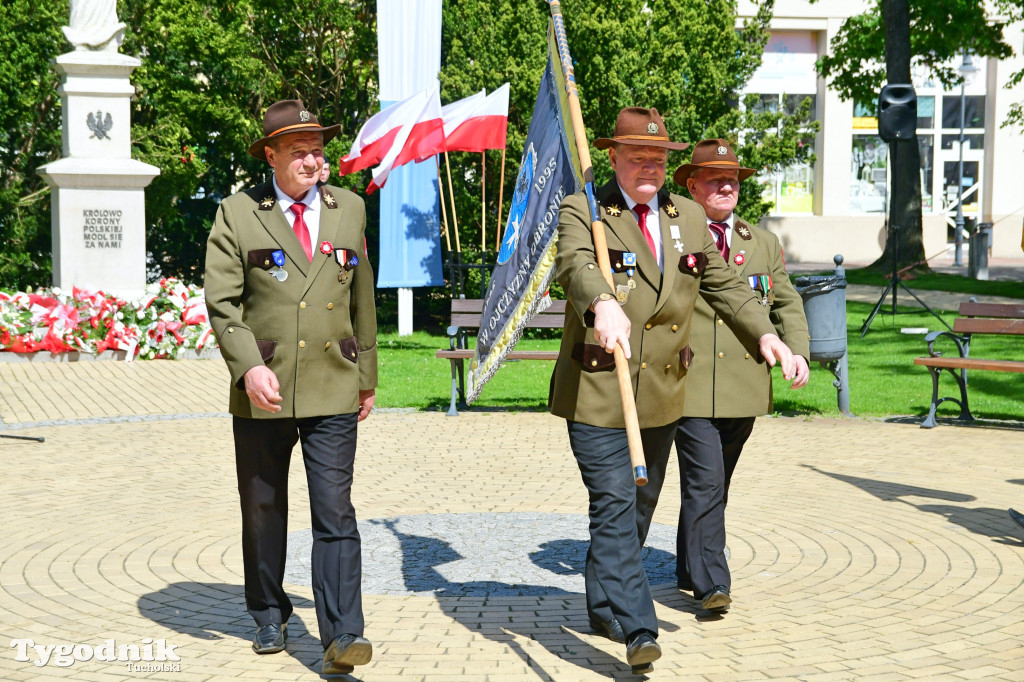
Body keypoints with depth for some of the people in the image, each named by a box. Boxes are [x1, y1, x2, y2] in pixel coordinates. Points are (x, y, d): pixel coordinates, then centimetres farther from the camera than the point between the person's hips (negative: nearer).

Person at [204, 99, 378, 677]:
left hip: (333, 391, 1)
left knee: (336, 514, -7)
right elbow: (221, 301, -5)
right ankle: (270, 618, 30)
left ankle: (342, 635, -8)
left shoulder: (349, 209, 10)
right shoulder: (238, 215, 1)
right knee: (263, 512, 12)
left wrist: (367, 376, 16)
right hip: (263, 392, 0)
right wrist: (248, 366, -20)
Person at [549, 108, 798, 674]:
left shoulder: (688, 217, 11)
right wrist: (603, 304, -49)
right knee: (615, 507, -11)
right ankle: (636, 630, -12)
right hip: (598, 392, -6)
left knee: (639, 507, 16)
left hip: (662, 396, 6)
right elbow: (577, 265, -27)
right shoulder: (582, 212, -6)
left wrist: (765, 333, 0)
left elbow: (723, 284, 16)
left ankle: (604, 606, 33)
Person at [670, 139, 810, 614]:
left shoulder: (763, 244, 16)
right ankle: (711, 583, -10)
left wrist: (796, 350, 2)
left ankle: (690, 571, 29)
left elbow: (786, 303, 19)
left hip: (745, 388, 5)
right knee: (704, 482, -13)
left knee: (715, 486, 14)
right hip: (689, 384, -5)